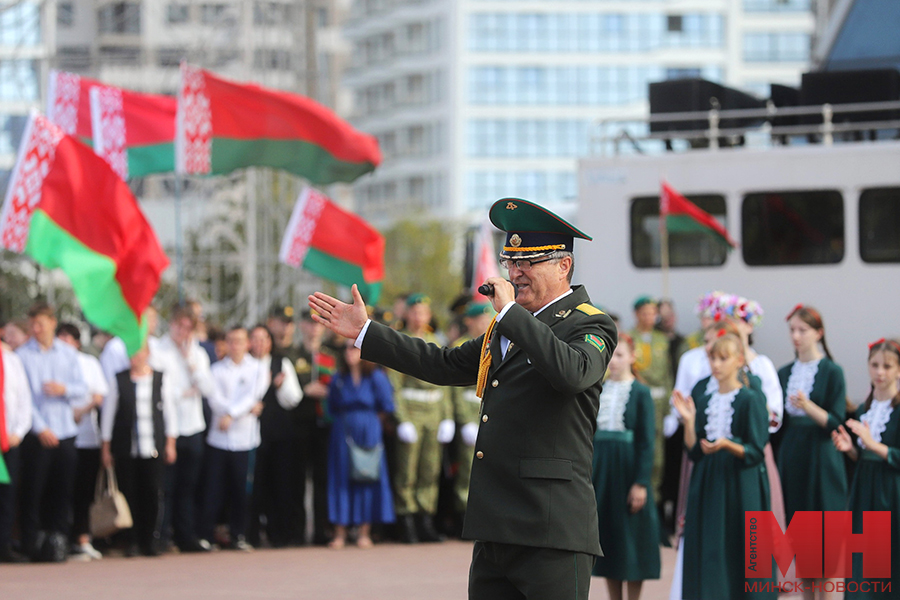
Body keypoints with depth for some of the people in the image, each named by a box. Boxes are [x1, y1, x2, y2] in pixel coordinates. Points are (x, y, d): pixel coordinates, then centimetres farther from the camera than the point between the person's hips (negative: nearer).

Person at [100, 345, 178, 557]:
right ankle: (132, 542, 4)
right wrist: (106, 448, 6)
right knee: (128, 494, -3)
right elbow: (108, 414, 8)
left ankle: (151, 541, 7)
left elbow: (170, 412, 11)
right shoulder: (119, 380, 5)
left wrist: (170, 443, 7)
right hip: (125, 450, 0)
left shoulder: (161, 380, 7)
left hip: (154, 449, 0)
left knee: (152, 494, -3)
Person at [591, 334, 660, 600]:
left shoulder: (641, 393, -5)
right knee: (607, 537, 7)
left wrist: (641, 483, -14)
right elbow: (588, 435, 11)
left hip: (627, 468, -5)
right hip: (601, 469, 5)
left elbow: (647, 441, -8)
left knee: (632, 538, -1)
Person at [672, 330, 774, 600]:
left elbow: (755, 452, -10)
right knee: (708, 557, 1)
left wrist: (727, 444, -27)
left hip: (741, 488, -5)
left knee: (741, 558, -5)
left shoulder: (750, 399, -6)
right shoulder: (703, 397, 10)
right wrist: (688, 420, -8)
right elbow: (693, 451, 6)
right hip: (707, 484, 5)